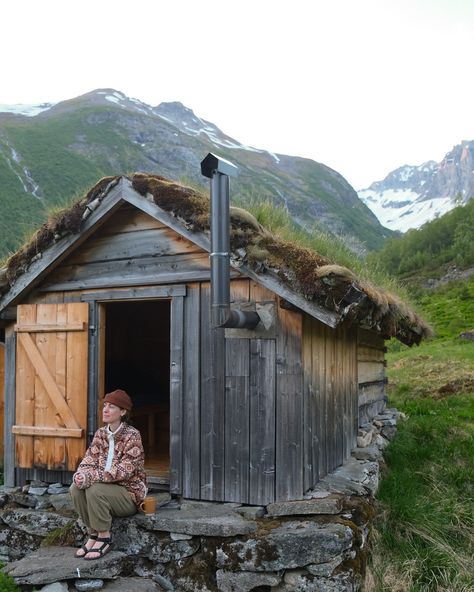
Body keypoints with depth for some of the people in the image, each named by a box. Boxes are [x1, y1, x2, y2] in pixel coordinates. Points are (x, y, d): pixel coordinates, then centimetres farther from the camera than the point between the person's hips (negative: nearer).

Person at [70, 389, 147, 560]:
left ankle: (104, 538, -12)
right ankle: (93, 533, -4)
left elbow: (124, 470, -25)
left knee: (95, 489, -30)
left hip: (130, 493, -6)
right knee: (76, 488, -18)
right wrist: (81, 474, -25)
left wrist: (91, 476, -30)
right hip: (107, 489, 6)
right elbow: (89, 459, -1)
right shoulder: (101, 433, 5)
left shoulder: (132, 435, -16)